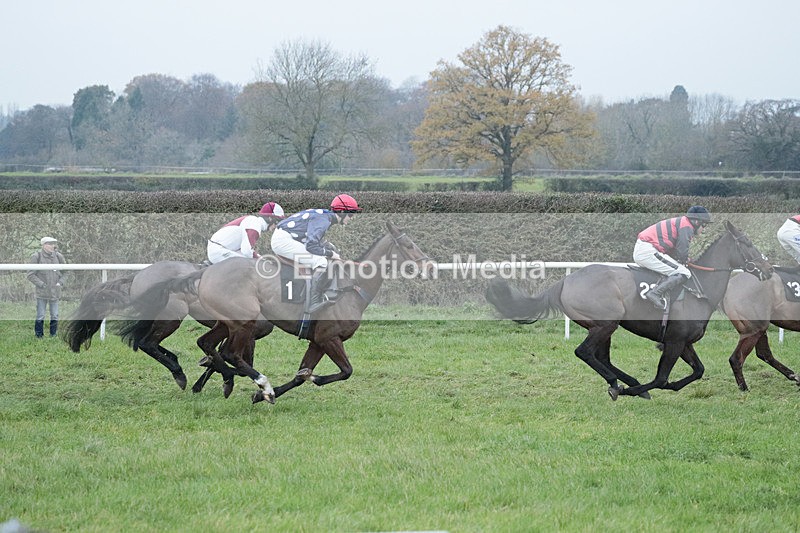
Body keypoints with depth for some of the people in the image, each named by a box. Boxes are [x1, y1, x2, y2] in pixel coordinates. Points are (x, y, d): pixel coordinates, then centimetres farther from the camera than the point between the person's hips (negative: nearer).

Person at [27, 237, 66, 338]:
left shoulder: (58, 256, 7)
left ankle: (53, 335, 15)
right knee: (40, 316, -3)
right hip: (42, 292, -4)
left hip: (55, 291, 4)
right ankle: (39, 336, 4)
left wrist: (60, 282, 4)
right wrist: (41, 284, -12)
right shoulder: (36, 257, -5)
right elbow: (31, 275, -4)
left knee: (55, 316, 7)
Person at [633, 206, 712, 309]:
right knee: (684, 273, -15)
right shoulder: (687, 227, -7)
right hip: (648, 252, -11)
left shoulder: (680, 222, 24)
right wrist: (683, 262, 9)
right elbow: (682, 253, -11)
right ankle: (656, 293, -29)